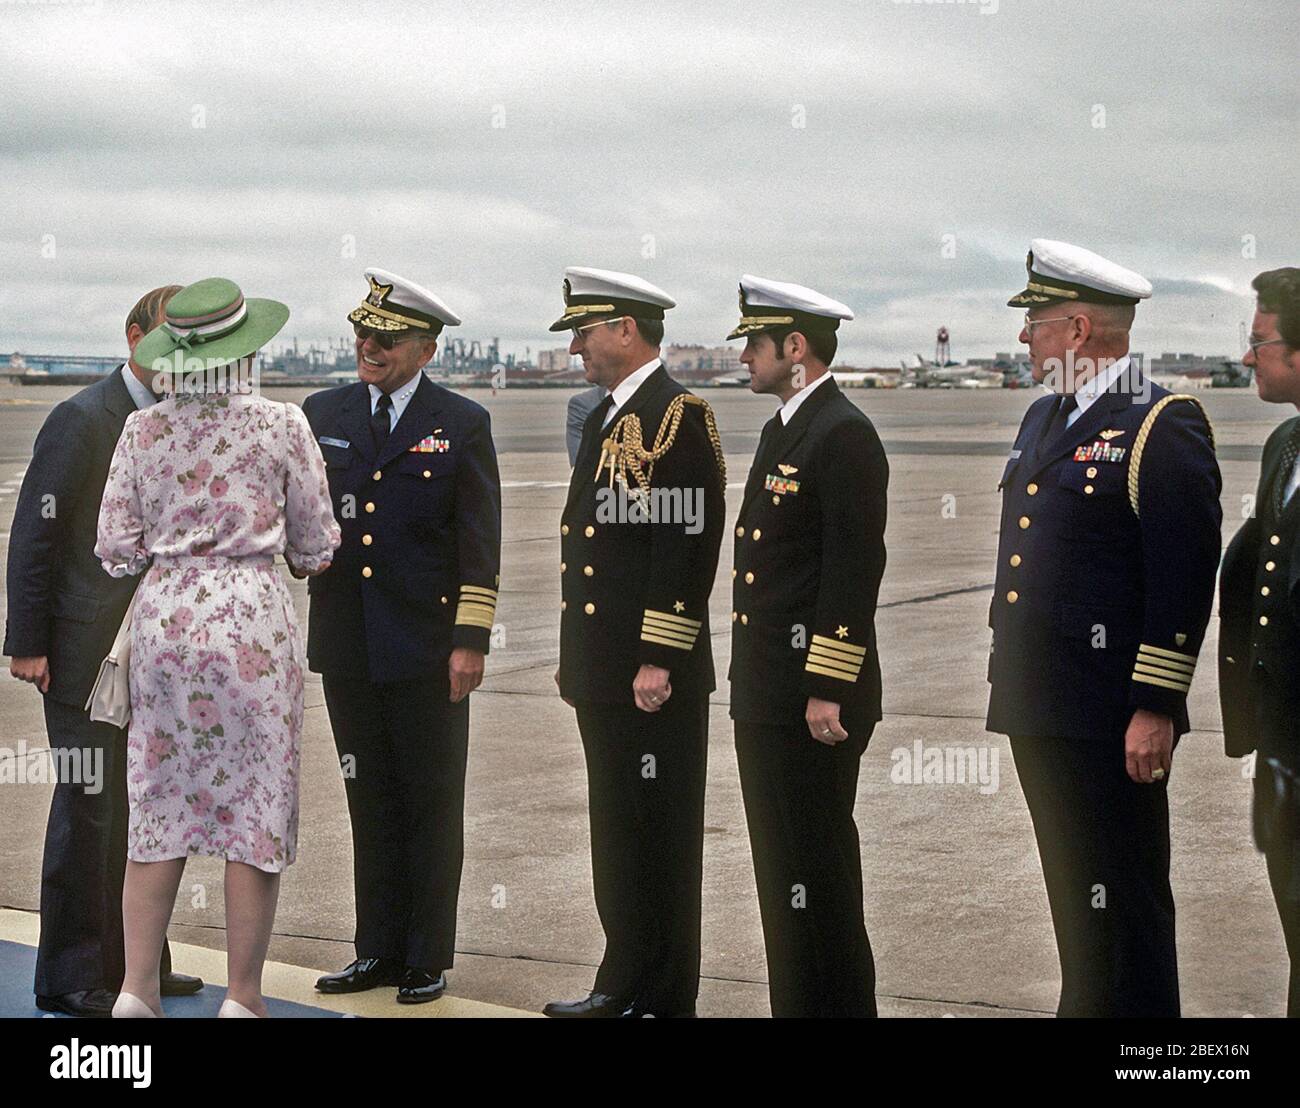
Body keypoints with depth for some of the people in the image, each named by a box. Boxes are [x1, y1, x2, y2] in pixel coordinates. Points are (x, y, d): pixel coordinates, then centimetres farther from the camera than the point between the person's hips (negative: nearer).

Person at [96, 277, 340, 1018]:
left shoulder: (142, 430, 2)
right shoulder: (280, 426, -5)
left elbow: (117, 550, 3)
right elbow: (316, 546, 2)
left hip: (164, 615, 3)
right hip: (253, 612, -3)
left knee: (161, 802, 11)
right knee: (257, 804, 4)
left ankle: (138, 986, 9)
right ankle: (243, 996, 8)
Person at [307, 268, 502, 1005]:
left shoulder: (462, 425, -1)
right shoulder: (324, 414, 9)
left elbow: (479, 545, -3)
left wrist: (471, 641, -9)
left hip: (426, 647, -3)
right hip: (347, 645, 4)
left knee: (432, 806, 4)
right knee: (371, 803, 11)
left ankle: (429, 961, 12)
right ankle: (379, 951, 20)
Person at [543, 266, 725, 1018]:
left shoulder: (679, 418, -12)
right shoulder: (607, 420, 18)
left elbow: (687, 544, -18)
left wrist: (659, 660, -21)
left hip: (654, 677, -9)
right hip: (603, 671, 9)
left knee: (658, 837, -2)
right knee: (617, 834, 14)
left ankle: (661, 998, 6)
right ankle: (625, 987, 22)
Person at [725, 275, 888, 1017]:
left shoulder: (844, 435, -13)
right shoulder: (782, 429, 17)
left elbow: (856, 570, -18)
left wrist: (829, 692, -20)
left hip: (814, 702, -10)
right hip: (767, 696, 10)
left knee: (818, 871, -4)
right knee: (782, 870, 13)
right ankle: (796, 1003, 21)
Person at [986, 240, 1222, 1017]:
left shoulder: (1162, 426, -11)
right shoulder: (1044, 419, 17)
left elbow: (1185, 576, -16)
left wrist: (1156, 710, -18)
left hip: (1111, 721, -9)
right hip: (1040, 710, 9)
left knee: (1124, 904, -3)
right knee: (1072, 895, 16)